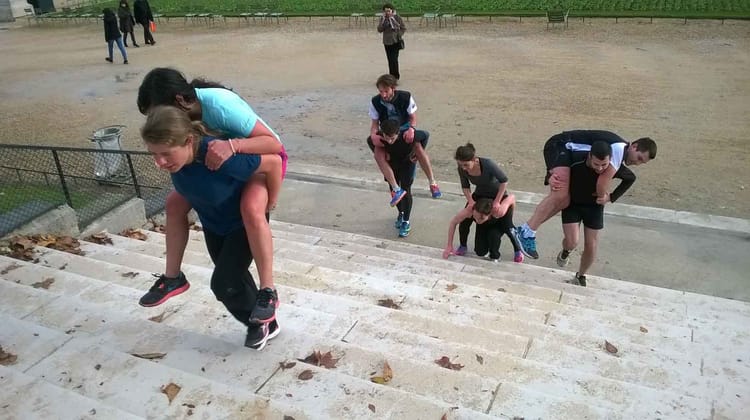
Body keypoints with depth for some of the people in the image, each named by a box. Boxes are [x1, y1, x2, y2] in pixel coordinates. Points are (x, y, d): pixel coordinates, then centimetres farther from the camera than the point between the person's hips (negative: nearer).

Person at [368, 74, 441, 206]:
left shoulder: (405, 97, -15)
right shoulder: (375, 102, -12)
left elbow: (413, 118, -7)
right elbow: (374, 122, -5)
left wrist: (411, 129, -29)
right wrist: (373, 134, -28)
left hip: (405, 131, -1)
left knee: (418, 146, -31)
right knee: (378, 154, -28)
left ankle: (433, 183, -20)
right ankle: (396, 189, -30)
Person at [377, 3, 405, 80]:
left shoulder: (397, 17, -5)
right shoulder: (382, 18, 3)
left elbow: (403, 28, 2)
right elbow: (379, 30, -3)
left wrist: (399, 35, -10)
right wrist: (383, 20, -13)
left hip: (395, 41, -4)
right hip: (387, 42, 4)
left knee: (394, 59, -13)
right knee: (390, 59, 9)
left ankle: (396, 76, -6)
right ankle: (391, 76, 19)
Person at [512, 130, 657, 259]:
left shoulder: (621, 152, 13)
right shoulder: (619, 148, -20)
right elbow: (602, 182, -23)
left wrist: (605, 196, -7)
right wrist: (603, 196, 0)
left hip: (569, 153, 10)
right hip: (560, 145, -10)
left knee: (564, 200, -5)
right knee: (560, 195, -28)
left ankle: (523, 230, -7)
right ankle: (527, 233, -29)